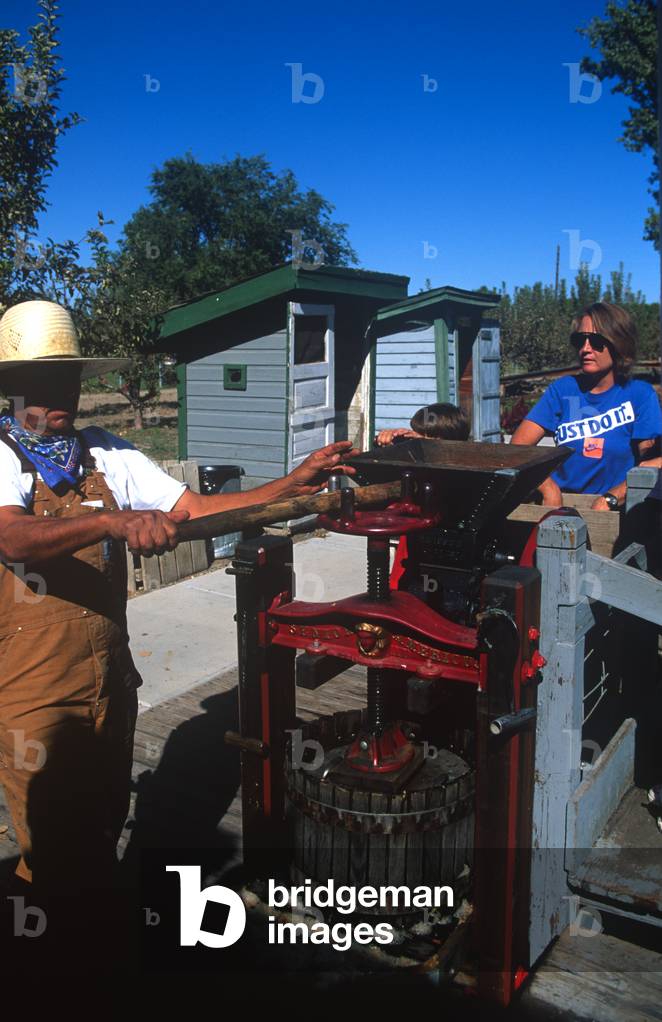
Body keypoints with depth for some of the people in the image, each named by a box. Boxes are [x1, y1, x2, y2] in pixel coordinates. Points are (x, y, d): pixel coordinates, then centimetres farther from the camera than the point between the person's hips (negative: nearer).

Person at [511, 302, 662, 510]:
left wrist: (608, 500, -20)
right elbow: (517, 447, -2)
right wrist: (550, 491, -16)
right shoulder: (562, 389, 7)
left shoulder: (640, 394, 1)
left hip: (614, 511, -2)